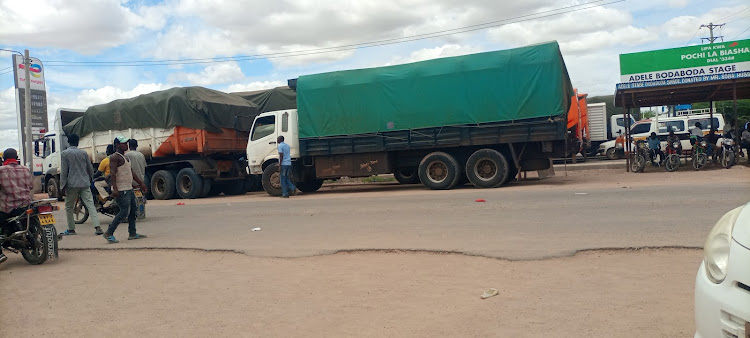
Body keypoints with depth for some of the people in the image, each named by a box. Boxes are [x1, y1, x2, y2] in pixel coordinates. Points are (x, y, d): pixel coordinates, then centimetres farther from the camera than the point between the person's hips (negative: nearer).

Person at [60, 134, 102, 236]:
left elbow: (64, 171, -6)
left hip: (72, 185, -2)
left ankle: (71, 229, 16)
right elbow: (90, 168, 11)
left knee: (69, 207, 12)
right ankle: (97, 227, -14)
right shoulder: (84, 153, 5)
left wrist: (62, 185, -2)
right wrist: (90, 179, 28)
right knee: (90, 205, -3)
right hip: (85, 184, 2)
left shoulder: (64, 154, -3)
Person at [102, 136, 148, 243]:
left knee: (133, 211, 11)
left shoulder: (125, 157, 19)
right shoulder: (114, 157, -11)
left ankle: (132, 233, 18)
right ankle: (109, 233, -5)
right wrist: (115, 188, -29)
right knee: (124, 211, -12)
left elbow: (131, 172, 25)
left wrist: (141, 183, 25)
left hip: (129, 189, 10)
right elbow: (113, 173, -20)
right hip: (121, 190, -10)